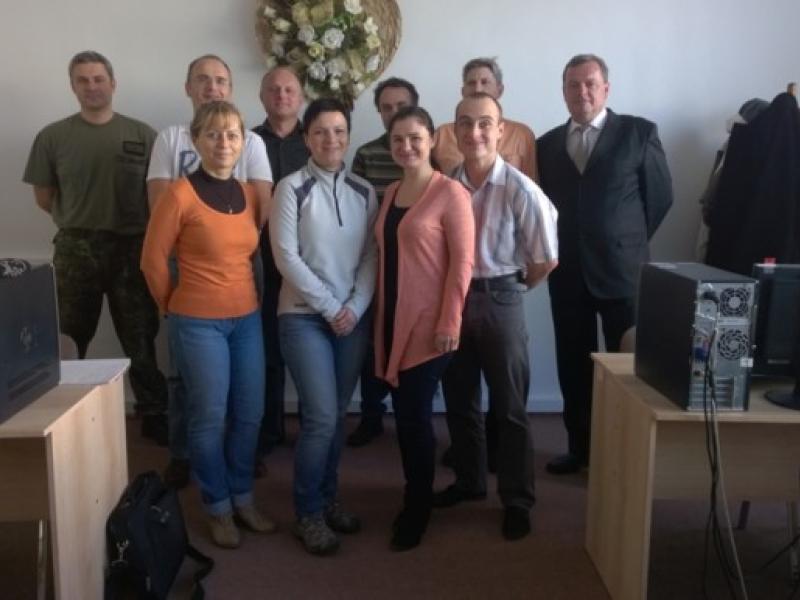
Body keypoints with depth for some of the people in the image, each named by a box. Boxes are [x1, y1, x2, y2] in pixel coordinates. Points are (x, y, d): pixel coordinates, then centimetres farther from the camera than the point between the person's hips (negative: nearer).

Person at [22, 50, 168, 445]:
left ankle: (154, 416, 18)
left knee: (140, 341, 7)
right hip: (75, 250, 1)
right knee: (67, 342, 10)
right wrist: (80, 226, 9)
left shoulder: (142, 135, 1)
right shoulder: (53, 136, 1)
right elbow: (44, 198, 8)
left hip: (131, 249, 0)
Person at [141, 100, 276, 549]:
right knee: (210, 418, 5)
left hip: (247, 317, 6)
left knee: (250, 413, 12)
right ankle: (219, 508, 23)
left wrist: (246, 297, 10)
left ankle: (243, 499, 30)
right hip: (199, 322, -5)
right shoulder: (180, 195, -12)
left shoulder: (250, 195, 5)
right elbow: (153, 260, -5)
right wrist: (175, 305, 4)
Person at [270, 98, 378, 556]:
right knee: (322, 417, -8)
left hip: (354, 316, 4)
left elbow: (373, 255, 4)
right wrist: (330, 307, -12)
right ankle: (308, 513, 10)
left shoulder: (364, 192, 6)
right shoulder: (292, 188, -5)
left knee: (337, 414, 10)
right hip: (305, 316, -4)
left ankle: (329, 498, 28)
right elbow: (286, 257, -10)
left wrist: (355, 307, -9)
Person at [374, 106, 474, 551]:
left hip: (428, 324, -6)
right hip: (393, 320, 6)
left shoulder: (450, 192, -9)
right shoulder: (390, 193, 12)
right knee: (404, 414, 11)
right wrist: (381, 315, 12)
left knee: (417, 415, 0)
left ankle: (417, 511, 18)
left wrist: (449, 323, -16)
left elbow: (462, 262, -13)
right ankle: (416, 497, 28)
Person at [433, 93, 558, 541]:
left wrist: (509, 287, 5)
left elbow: (547, 259, -7)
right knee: (459, 401, 17)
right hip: (454, 299, 4)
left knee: (509, 408, 7)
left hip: (500, 303, -4)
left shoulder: (520, 190, -14)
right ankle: (469, 480, 37)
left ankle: (517, 501, 23)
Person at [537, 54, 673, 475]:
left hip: (621, 268, -3)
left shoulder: (639, 132, -1)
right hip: (567, 271, 4)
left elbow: (660, 195, 2)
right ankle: (580, 448, 22)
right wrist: (556, 248, 6)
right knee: (573, 366, 9)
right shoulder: (548, 143, 10)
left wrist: (629, 241, 5)